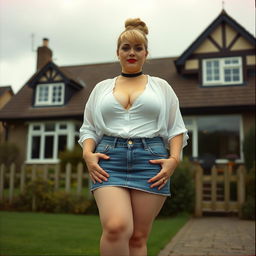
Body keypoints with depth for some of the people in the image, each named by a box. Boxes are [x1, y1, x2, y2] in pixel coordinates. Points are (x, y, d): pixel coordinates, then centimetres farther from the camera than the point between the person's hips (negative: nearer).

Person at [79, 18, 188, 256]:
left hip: (150, 160, 0)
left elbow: (176, 128, 12)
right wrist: (87, 154, -3)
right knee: (116, 227, -23)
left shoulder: (161, 86, 16)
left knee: (138, 236, -1)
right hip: (109, 159, 0)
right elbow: (88, 128, 17)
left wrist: (174, 158, -5)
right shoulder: (102, 87, 19)